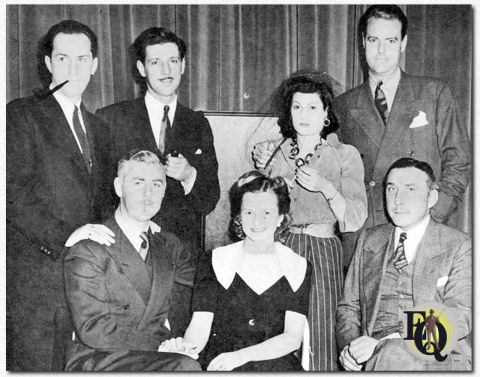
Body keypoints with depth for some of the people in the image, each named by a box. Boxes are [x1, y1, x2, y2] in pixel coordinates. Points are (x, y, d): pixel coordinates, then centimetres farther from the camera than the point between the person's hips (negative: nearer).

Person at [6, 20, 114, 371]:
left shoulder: (97, 127, 17)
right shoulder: (21, 115, -4)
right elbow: (12, 193, -13)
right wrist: (64, 235, -20)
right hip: (33, 271, -5)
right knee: (32, 366, 2)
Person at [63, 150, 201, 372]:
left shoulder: (167, 245, 11)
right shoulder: (87, 251, -9)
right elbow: (92, 330, -14)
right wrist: (160, 344, -19)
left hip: (152, 359, 6)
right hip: (96, 361, -5)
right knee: (187, 368, -28)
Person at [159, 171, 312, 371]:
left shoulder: (298, 267, 10)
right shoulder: (214, 262, 9)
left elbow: (293, 338, 0)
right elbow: (200, 325, 0)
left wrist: (240, 356, -15)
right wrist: (188, 346, -24)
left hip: (276, 366, 1)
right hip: (219, 366, -1)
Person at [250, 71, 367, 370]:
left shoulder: (345, 155, 3)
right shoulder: (276, 152, 12)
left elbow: (355, 219, -5)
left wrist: (325, 187, -19)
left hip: (322, 252, -2)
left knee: (318, 343, -5)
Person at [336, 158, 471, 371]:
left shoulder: (459, 247, 2)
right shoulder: (368, 240, 15)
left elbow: (459, 318, -9)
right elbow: (348, 306, 16)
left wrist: (384, 343, -20)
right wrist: (349, 346, -6)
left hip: (440, 359, -2)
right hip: (374, 355, 3)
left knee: (393, 354, -34)